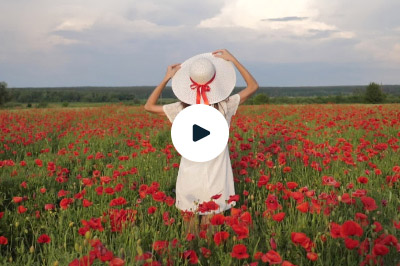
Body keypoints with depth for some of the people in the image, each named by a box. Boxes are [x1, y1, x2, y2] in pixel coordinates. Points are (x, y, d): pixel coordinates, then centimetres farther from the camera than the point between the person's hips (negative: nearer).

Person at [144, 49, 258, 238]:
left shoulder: (182, 109, -9)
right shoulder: (224, 106, -8)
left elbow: (149, 106, 4)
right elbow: (253, 86, 4)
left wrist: (167, 78, 3)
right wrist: (232, 60, 2)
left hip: (190, 179, 0)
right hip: (216, 180, 0)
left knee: (191, 217, 11)